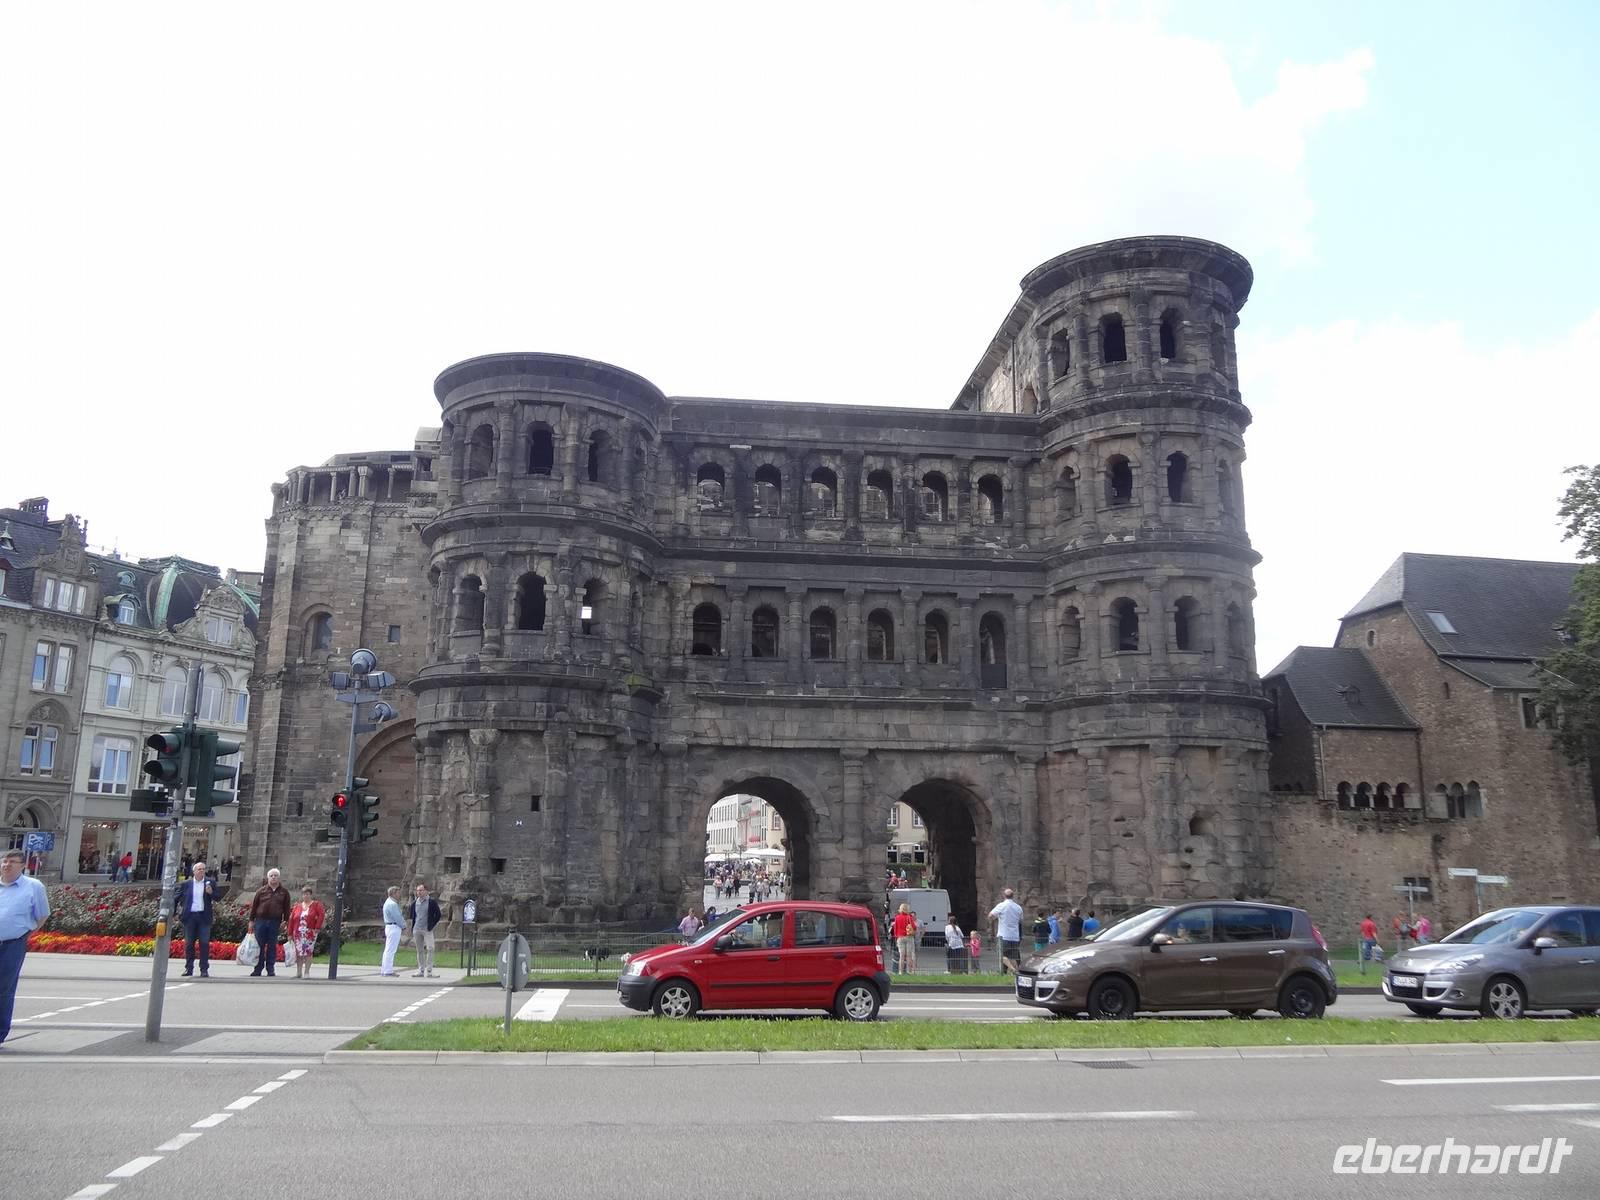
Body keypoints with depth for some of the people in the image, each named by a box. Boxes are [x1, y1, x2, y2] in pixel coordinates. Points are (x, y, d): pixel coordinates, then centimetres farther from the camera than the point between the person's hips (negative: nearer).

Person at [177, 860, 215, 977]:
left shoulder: (210, 883, 6)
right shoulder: (186, 884, 7)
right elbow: (177, 898, 10)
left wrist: (210, 892, -16)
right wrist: (177, 912, 2)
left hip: (204, 916, -1)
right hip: (189, 916, 1)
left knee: (205, 943, -4)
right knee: (189, 943, 6)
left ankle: (204, 970, 0)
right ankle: (188, 968, 15)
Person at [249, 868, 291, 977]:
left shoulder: (284, 892, 7)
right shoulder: (261, 890, 5)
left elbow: (286, 907, 7)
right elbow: (254, 905, 7)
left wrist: (285, 921, 1)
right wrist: (251, 920, 4)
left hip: (275, 922, 0)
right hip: (261, 920, 0)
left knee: (272, 946, 4)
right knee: (259, 945, 4)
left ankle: (271, 969, 9)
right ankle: (258, 969, 11)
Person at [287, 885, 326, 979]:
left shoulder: (316, 904, 3)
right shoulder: (297, 906, 13)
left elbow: (322, 915, -7)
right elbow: (291, 920, 9)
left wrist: (317, 927, -13)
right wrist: (290, 933, 3)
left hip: (310, 933, -3)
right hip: (298, 933, 3)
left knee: (308, 951, -6)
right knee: (299, 952, 6)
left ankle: (306, 972, 0)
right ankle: (298, 972, 14)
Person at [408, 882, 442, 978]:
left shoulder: (432, 902, -2)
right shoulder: (414, 903, 12)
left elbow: (438, 914, 0)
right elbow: (411, 916, 21)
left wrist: (432, 925, -5)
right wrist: (412, 928, 11)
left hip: (427, 930, -5)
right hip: (416, 930, 5)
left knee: (430, 949, -13)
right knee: (419, 950, 8)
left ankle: (429, 971, -11)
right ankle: (421, 971, 13)